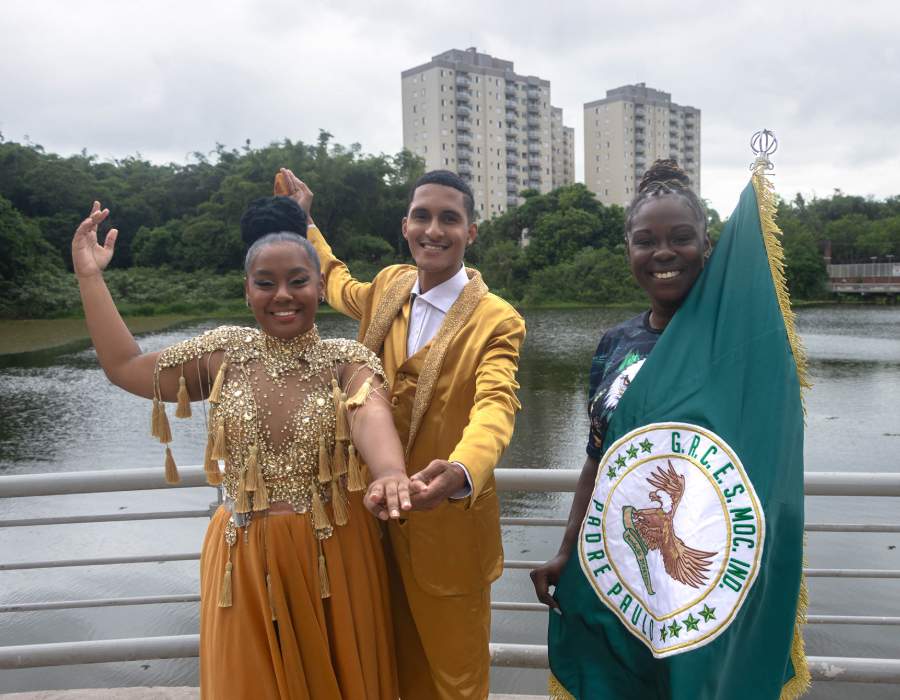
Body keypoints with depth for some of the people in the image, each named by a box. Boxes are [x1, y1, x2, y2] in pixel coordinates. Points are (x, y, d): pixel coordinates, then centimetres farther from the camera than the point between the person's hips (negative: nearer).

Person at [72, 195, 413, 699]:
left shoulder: (348, 360, -8)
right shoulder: (225, 353, 1)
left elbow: (370, 414, -28)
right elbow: (126, 368, 6)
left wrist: (390, 473, -50)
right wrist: (90, 276, 5)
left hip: (334, 556, -2)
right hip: (244, 562, 2)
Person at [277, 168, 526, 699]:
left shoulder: (496, 321, -15)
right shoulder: (389, 286, 3)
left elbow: (495, 405, -31)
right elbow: (342, 288, 27)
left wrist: (461, 471, -51)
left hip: (447, 523, -5)